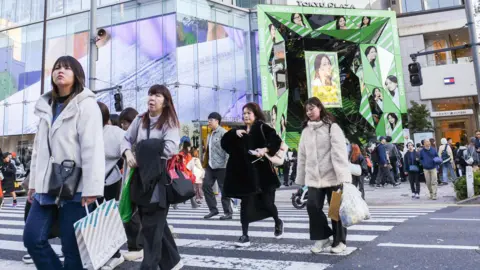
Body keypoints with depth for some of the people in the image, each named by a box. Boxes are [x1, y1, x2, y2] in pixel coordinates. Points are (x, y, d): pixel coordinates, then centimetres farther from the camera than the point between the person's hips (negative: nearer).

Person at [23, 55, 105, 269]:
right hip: (47, 186, 7)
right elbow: (38, 148, 19)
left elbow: (92, 149, -14)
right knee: (32, 237, 5)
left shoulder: (86, 105, -5)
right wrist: (34, 182, 17)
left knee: (72, 247, 0)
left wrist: (91, 188, -20)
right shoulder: (46, 106, 18)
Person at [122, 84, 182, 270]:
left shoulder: (170, 122, -6)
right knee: (156, 223, 15)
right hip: (141, 178, 6)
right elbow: (126, 140, 12)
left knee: (151, 226, -2)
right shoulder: (140, 120, 10)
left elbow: (169, 149, -18)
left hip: (160, 179, -6)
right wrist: (128, 153, -8)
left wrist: (146, 154, -13)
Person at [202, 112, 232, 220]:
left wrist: (227, 165, -20)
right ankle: (213, 209, 15)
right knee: (206, 186, 4)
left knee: (224, 189, 0)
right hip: (210, 166, 8)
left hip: (221, 166, -8)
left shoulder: (223, 133, -9)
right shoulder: (210, 134, 16)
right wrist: (206, 163, 14)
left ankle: (228, 212, 12)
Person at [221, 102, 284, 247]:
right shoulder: (240, 131, 15)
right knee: (246, 204, 1)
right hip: (245, 173, 4)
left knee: (267, 202, 4)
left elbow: (277, 140, -11)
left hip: (261, 172, -4)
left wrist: (266, 150, -25)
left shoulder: (262, 127, -2)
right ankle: (245, 236, 8)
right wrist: (234, 133, -7)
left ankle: (278, 223, 35)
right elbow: (224, 143, 8)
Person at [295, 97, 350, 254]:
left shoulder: (332, 127, -3)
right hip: (313, 177, 4)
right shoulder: (305, 130, 12)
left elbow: (339, 152, -12)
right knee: (312, 206, -7)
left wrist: (343, 176, -21)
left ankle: (339, 240, 23)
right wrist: (300, 179, 11)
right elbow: (302, 156, 12)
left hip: (332, 176, -4)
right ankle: (322, 237, 13)